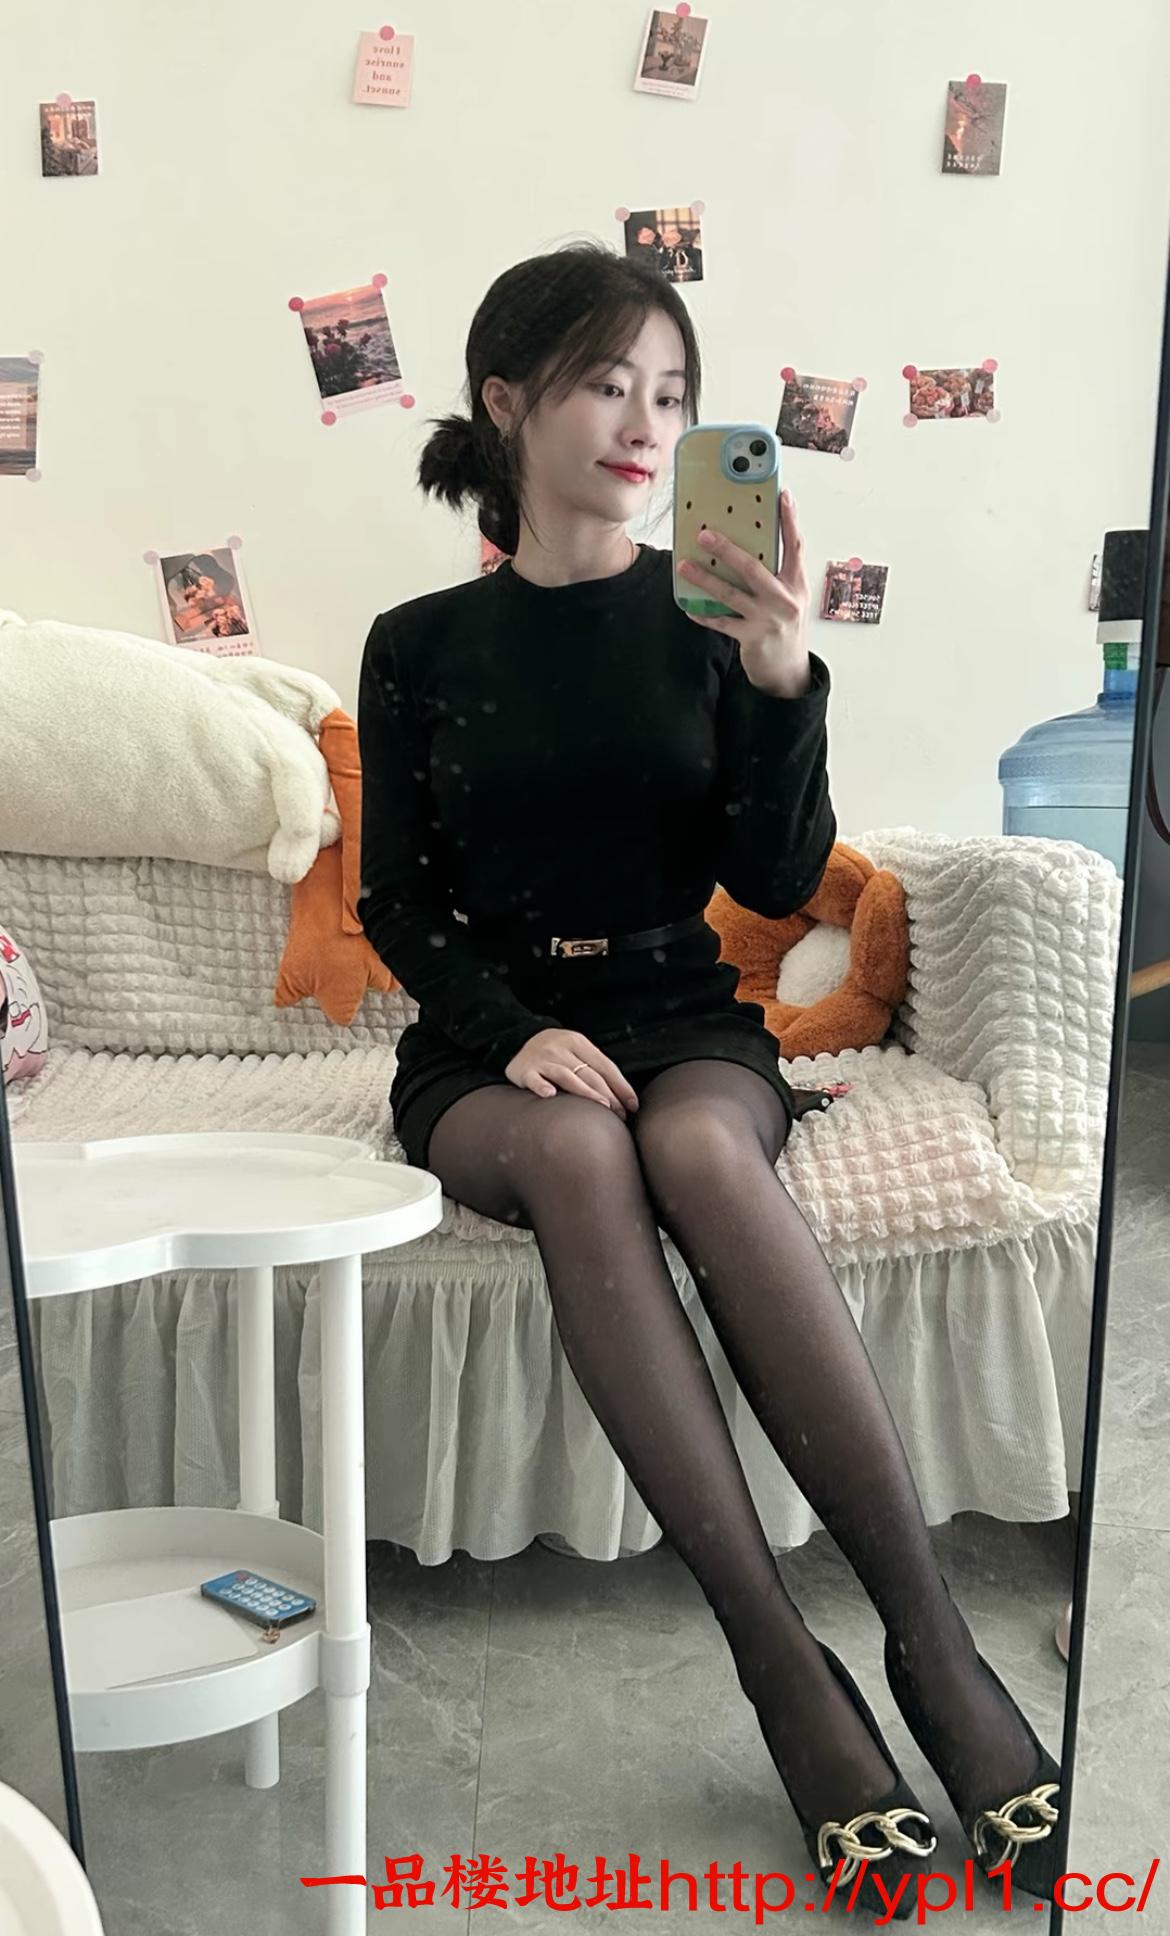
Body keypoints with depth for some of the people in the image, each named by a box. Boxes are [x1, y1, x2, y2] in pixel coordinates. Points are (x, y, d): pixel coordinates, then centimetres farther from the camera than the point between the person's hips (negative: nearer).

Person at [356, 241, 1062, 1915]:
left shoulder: (704, 618, 5)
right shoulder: (422, 646, 5)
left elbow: (780, 881, -1)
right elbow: (396, 900, 5)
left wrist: (783, 682, -17)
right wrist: (513, 1027, -14)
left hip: (682, 1017, 0)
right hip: (486, 1040, 0)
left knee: (700, 1147, -36)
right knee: (577, 1154, -36)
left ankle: (934, 1639, -33)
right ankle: (783, 1668, -34)